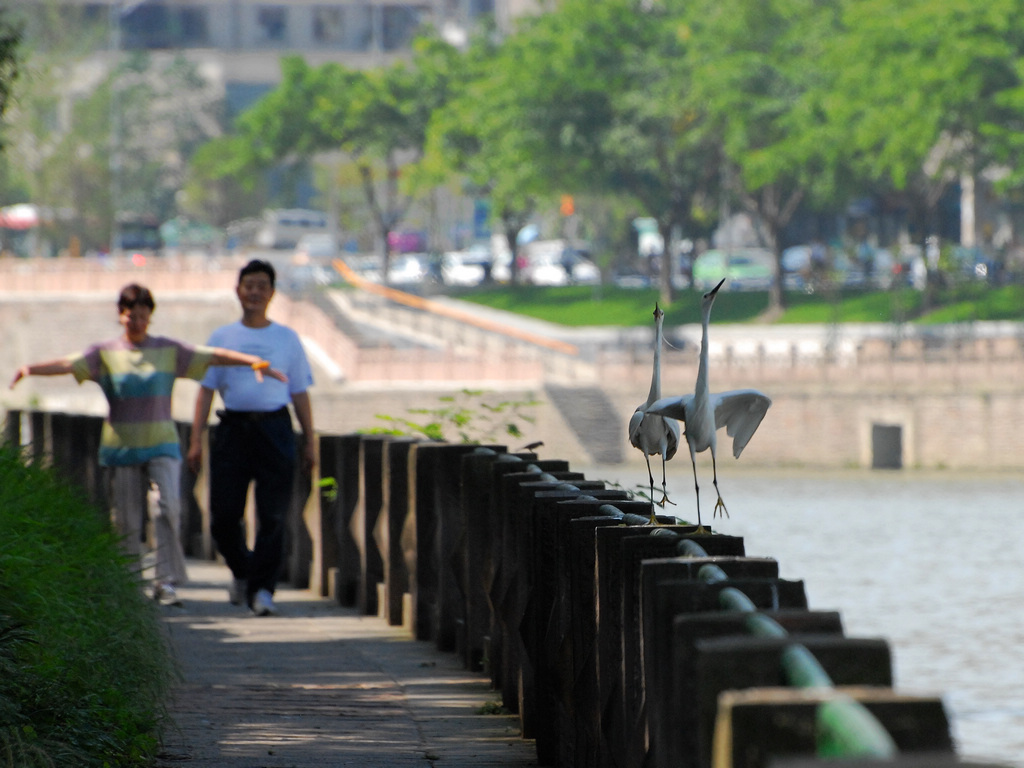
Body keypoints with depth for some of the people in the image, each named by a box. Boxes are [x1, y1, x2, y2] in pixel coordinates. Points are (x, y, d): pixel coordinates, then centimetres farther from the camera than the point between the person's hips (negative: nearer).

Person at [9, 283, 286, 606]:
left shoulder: (169, 351, 7)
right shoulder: (105, 354, 4)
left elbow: (212, 356, 3)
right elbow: (68, 364, -10)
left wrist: (252, 360, -9)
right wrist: (30, 369, -27)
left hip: (161, 445, 0)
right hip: (121, 446, 0)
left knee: (168, 506, -18)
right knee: (126, 519, 0)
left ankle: (165, 581, -17)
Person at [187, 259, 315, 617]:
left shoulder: (287, 338, 12)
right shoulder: (222, 337, 11)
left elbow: (300, 394, 13)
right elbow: (206, 389, 9)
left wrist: (310, 441, 7)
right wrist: (196, 440, 1)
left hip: (275, 430, 0)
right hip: (233, 427, 0)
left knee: (272, 516, -6)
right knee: (224, 516, -1)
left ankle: (262, 587, 0)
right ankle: (242, 571, 24)